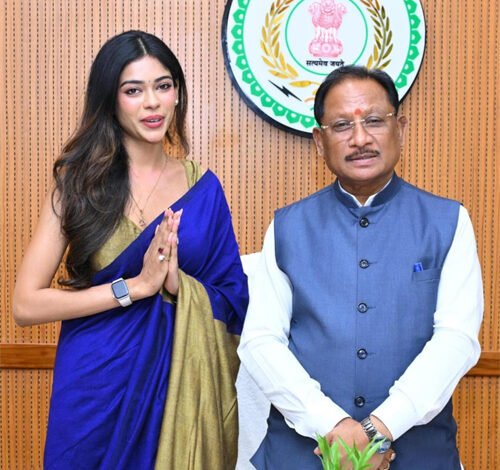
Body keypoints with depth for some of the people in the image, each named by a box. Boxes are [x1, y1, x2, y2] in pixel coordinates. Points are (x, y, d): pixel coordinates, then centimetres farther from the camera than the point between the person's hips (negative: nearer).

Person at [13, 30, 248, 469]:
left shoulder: (203, 187, 1)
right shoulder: (80, 182, -4)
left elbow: (234, 301, 2)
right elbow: (26, 304, -10)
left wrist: (180, 285, -17)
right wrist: (136, 286, -17)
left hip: (181, 385, 2)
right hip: (96, 386, -1)